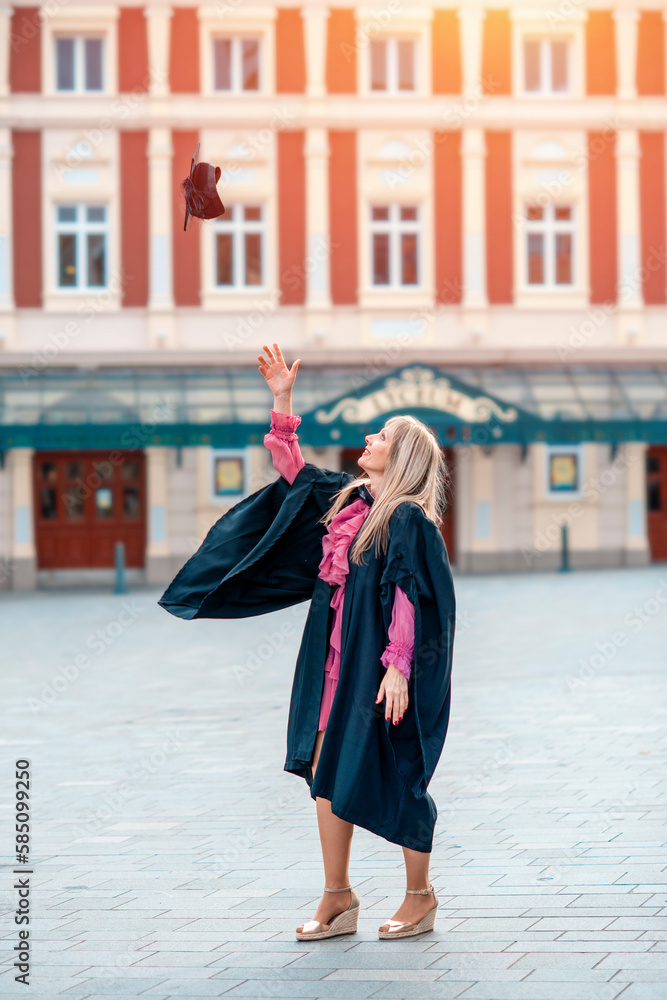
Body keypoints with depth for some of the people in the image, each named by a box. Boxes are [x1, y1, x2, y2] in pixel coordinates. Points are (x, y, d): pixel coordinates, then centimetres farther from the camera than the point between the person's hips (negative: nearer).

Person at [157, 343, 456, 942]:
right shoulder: (347, 498, 11)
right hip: (337, 663, 8)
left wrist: (398, 667, -23)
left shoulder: (410, 520, -11)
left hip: (379, 668, -8)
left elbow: (410, 600, -17)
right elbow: (291, 467, 22)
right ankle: (338, 899, 12)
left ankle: (420, 896, 15)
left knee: (390, 779, 0)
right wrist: (283, 400, 15)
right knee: (326, 772, 6)